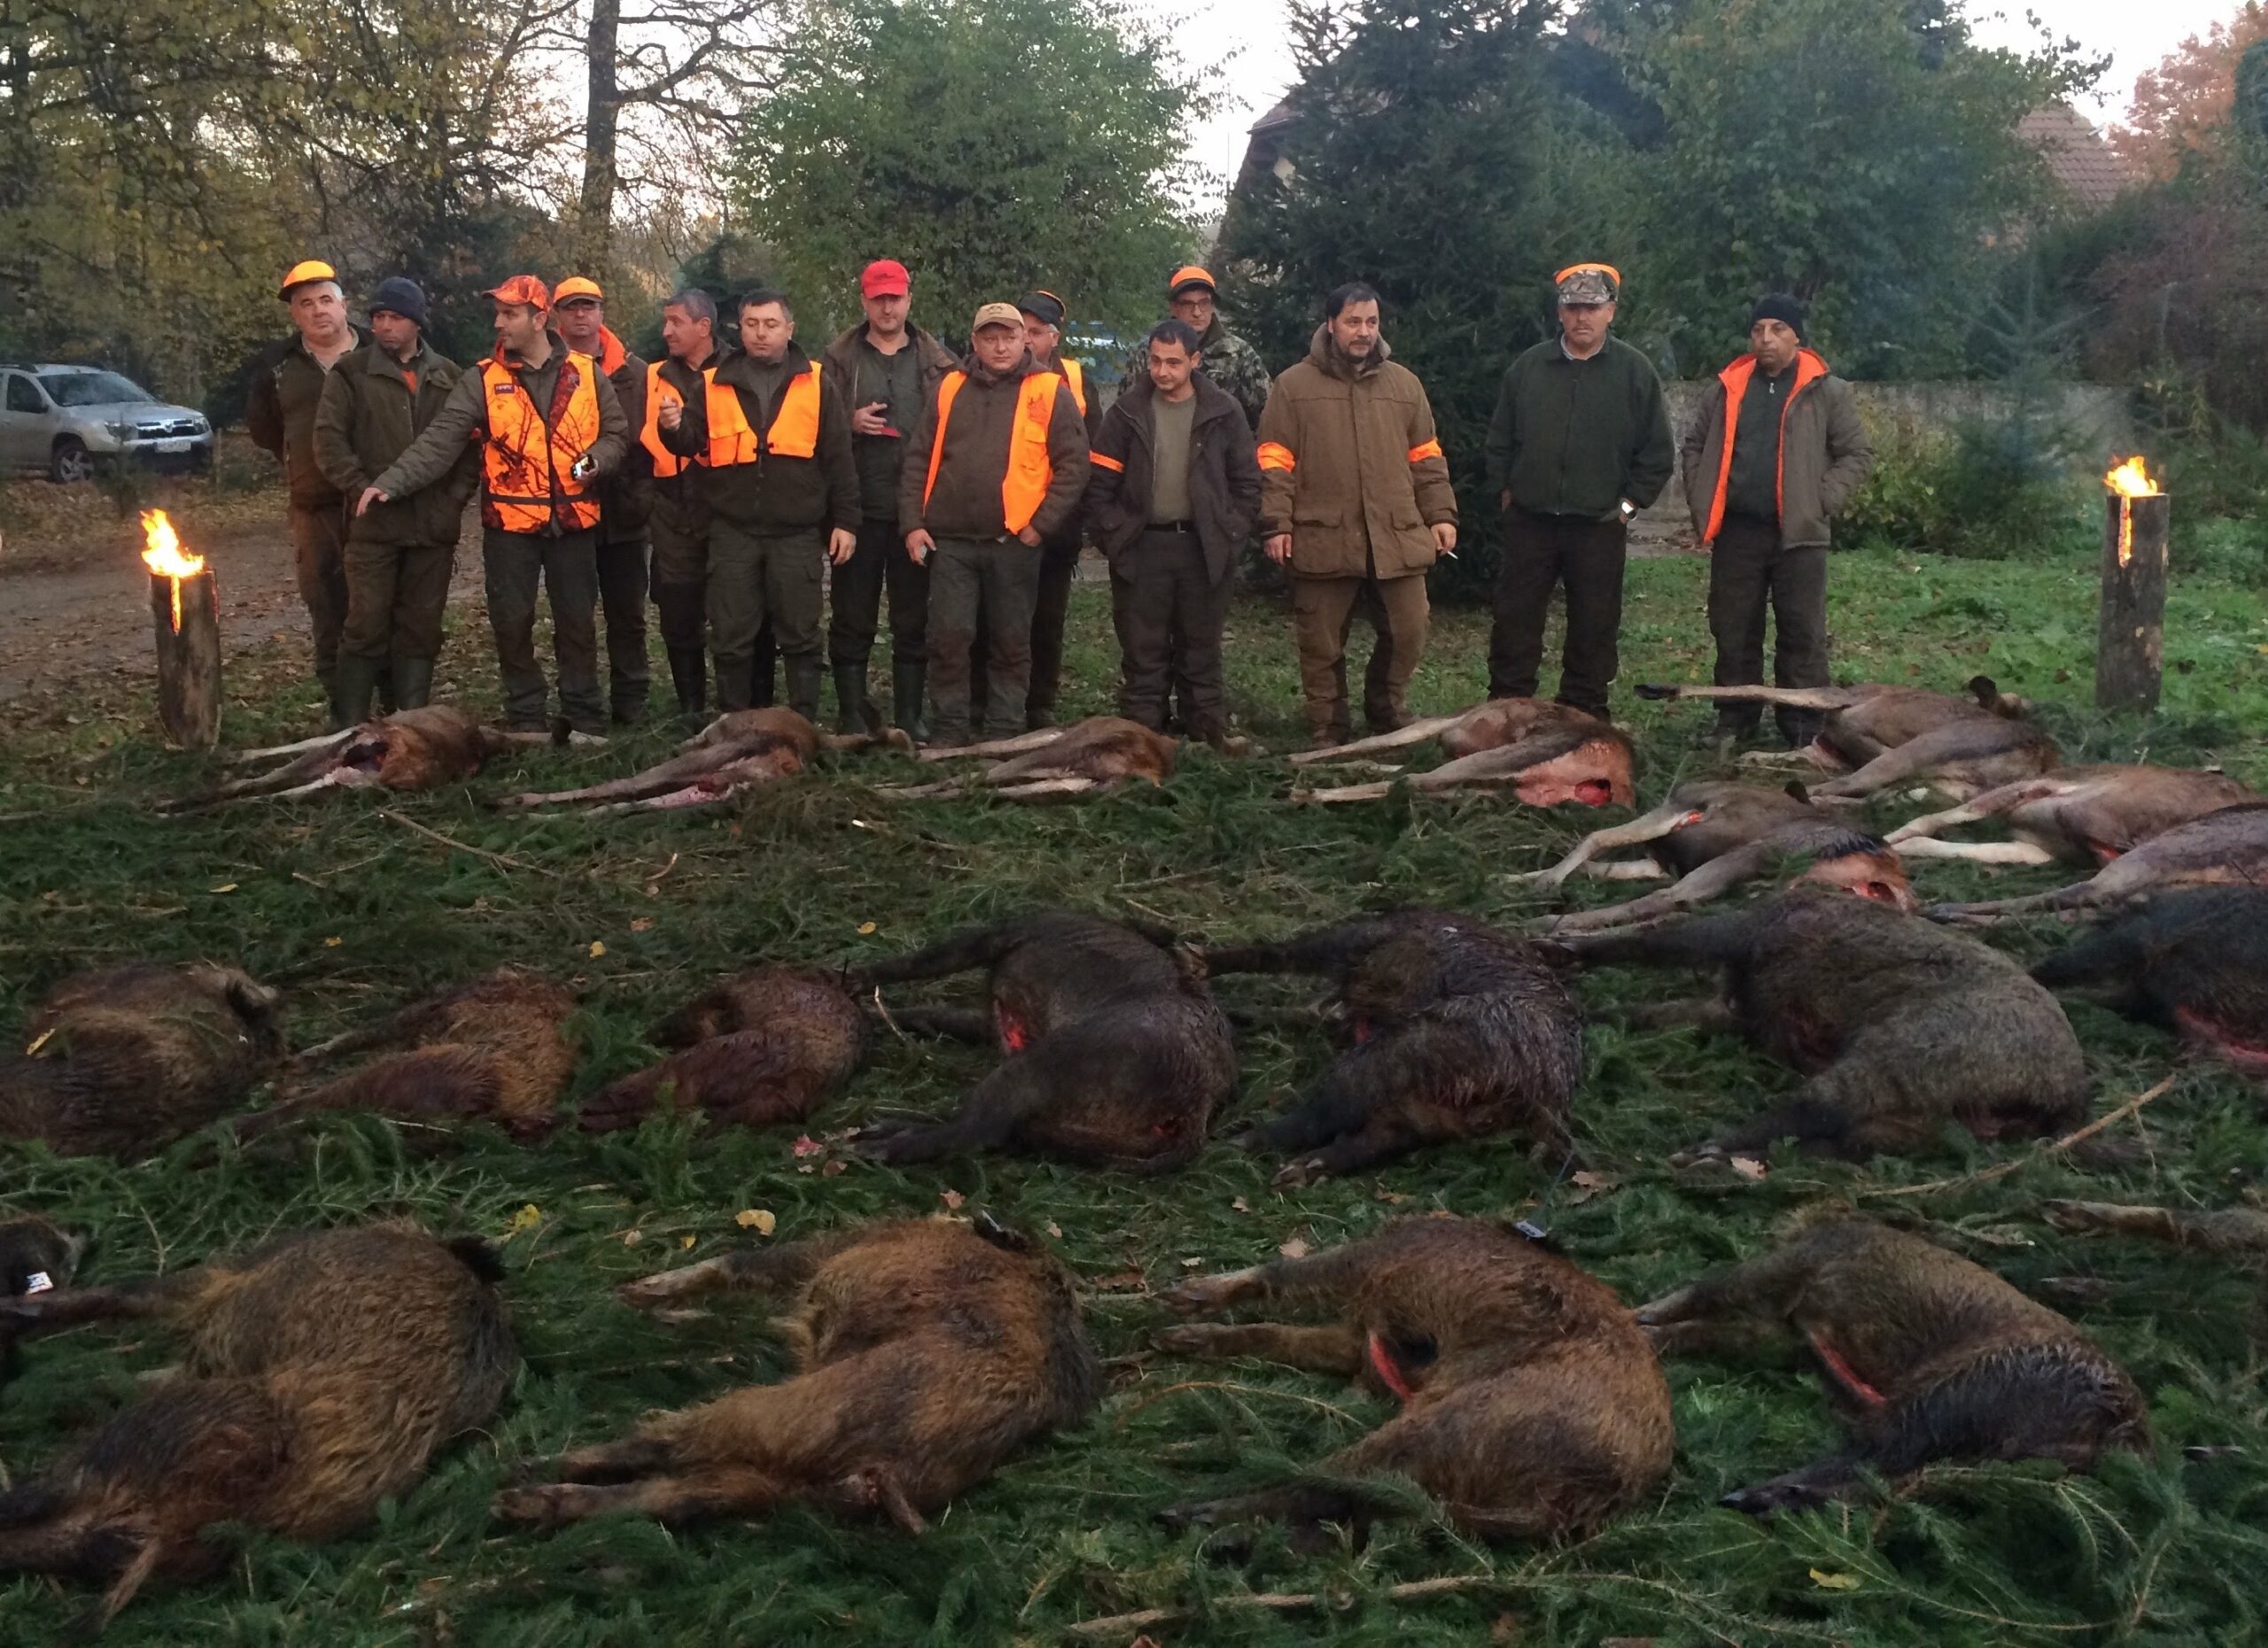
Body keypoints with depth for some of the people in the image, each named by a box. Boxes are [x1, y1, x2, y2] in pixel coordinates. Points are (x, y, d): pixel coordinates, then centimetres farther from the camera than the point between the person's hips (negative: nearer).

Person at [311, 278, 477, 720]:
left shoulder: (449, 377, 11)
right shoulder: (351, 374, 4)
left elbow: (471, 440, 13)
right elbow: (329, 440, -3)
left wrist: (456, 497, 2)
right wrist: (363, 491, -10)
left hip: (433, 526, 3)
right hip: (374, 524, -2)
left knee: (421, 628, 6)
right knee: (366, 626, -3)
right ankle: (352, 729, 2)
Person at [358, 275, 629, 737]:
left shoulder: (586, 374, 1)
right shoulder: (483, 381, -3)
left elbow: (616, 432, 9)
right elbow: (439, 441, -10)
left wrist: (596, 461, -13)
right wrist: (390, 483, -22)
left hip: (573, 522, 0)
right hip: (510, 524, 0)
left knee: (578, 621, 8)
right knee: (512, 623, 5)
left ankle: (586, 719, 20)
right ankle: (526, 721, 19)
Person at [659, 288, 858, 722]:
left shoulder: (816, 384, 5)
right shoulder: (715, 386, 9)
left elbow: (839, 458, 3)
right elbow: (692, 441, 1)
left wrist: (845, 521, -1)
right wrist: (674, 428, -22)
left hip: (797, 534, -1)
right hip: (732, 534, 1)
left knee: (801, 636, 4)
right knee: (731, 638, 6)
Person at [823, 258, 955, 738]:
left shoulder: (936, 361, 8)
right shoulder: (840, 357, 6)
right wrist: (851, 424, -13)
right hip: (859, 506, -1)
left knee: (914, 618, 5)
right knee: (853, 617, 2)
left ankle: (909, 713, 13)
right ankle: (851, 712, 10)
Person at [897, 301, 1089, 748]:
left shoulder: (1050, 393, 2)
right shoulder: (950, 389, 11)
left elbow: (1073, 466, -2)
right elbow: (920, 461, 12)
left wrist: (1041, 525, -9)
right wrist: (913, 522, 3)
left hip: (1014, 542, -2)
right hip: (950, 541, 2)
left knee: (1011, 643, 6)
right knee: (948, 638, 0)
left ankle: (1005, 732, 15)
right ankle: (948, 730, 9)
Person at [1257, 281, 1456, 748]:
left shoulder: (1404, 384, 12)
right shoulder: (1294, 385, 2)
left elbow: (1426, 459, 15)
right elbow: (1275, 463, 0)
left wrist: (1441, 514, 8)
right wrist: (1277, 523, -7)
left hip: (1397, 538, 3)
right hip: (1322, 539, -2)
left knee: (1407, 632, 5)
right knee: (1322, 646, 4)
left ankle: (1388, 716, 28)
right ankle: (1327, 736, 18)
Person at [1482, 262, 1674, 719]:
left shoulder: (1635, 371, 0)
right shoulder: (1528, 366, 4)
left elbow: (1656, 451, 2)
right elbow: (1500, 439, 11)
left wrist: (1629, 503, -2)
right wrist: (1504, 491, 5)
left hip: (1600, 526, -1)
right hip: (1529, 522, 1)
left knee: (1594, 630, 6)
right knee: (1515, 623, 4)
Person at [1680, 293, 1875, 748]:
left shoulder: (1827, 391, 1)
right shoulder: (1729, 388, 9)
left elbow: (1857, 454, 2)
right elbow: (1695, 444, 16)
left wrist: (1821, 503, -9)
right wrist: (1701, 503, 5)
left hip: (1799, 534, -3)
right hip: (1736, 531, 3)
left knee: (1802, 634, -1)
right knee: (1733, 630, 8)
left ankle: (1804, 728, 6)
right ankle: (1735, 718, 20)